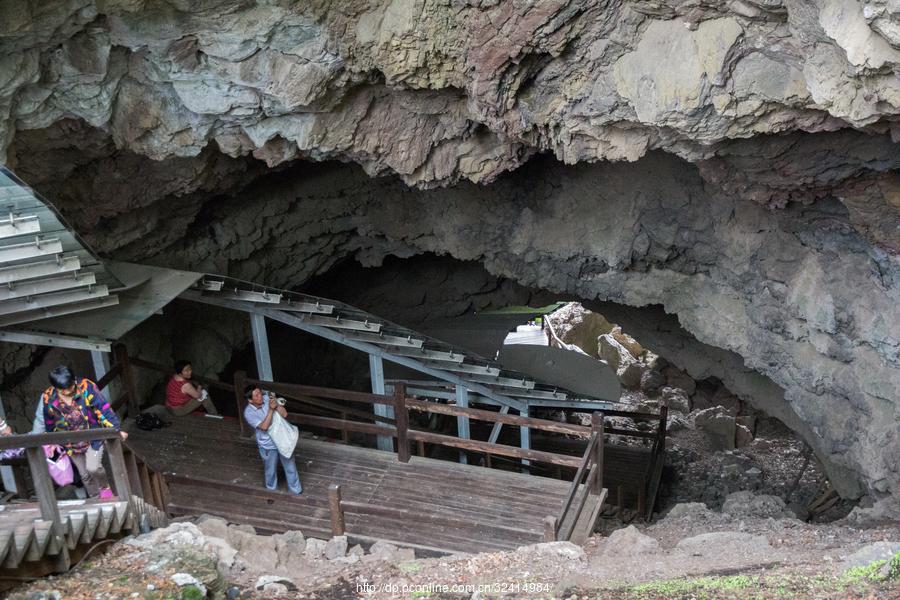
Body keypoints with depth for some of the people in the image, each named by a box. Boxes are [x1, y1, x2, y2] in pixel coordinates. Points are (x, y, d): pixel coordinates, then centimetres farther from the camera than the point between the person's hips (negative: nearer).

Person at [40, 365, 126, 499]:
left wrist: (115, 430, -28)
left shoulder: (86, 387, -22)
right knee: (84, 475, 12)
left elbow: (104, 409, -21)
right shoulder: (48, 398, -13)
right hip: (72, 443, 3)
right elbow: (49, 423, 5)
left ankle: (105, 487, 12)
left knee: (93, 467, -18)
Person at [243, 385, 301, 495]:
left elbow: (284, 414, -14)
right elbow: (264, 426, -29)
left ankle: (296, 490, 37)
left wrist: (276, 404, -30)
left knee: (290, 466, 17)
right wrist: (271, 409, -34)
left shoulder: (268, 399, -13)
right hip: (268, 446, -3)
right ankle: (272, 492, 45)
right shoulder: (248, 413, -21)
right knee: (271, 471, 19)